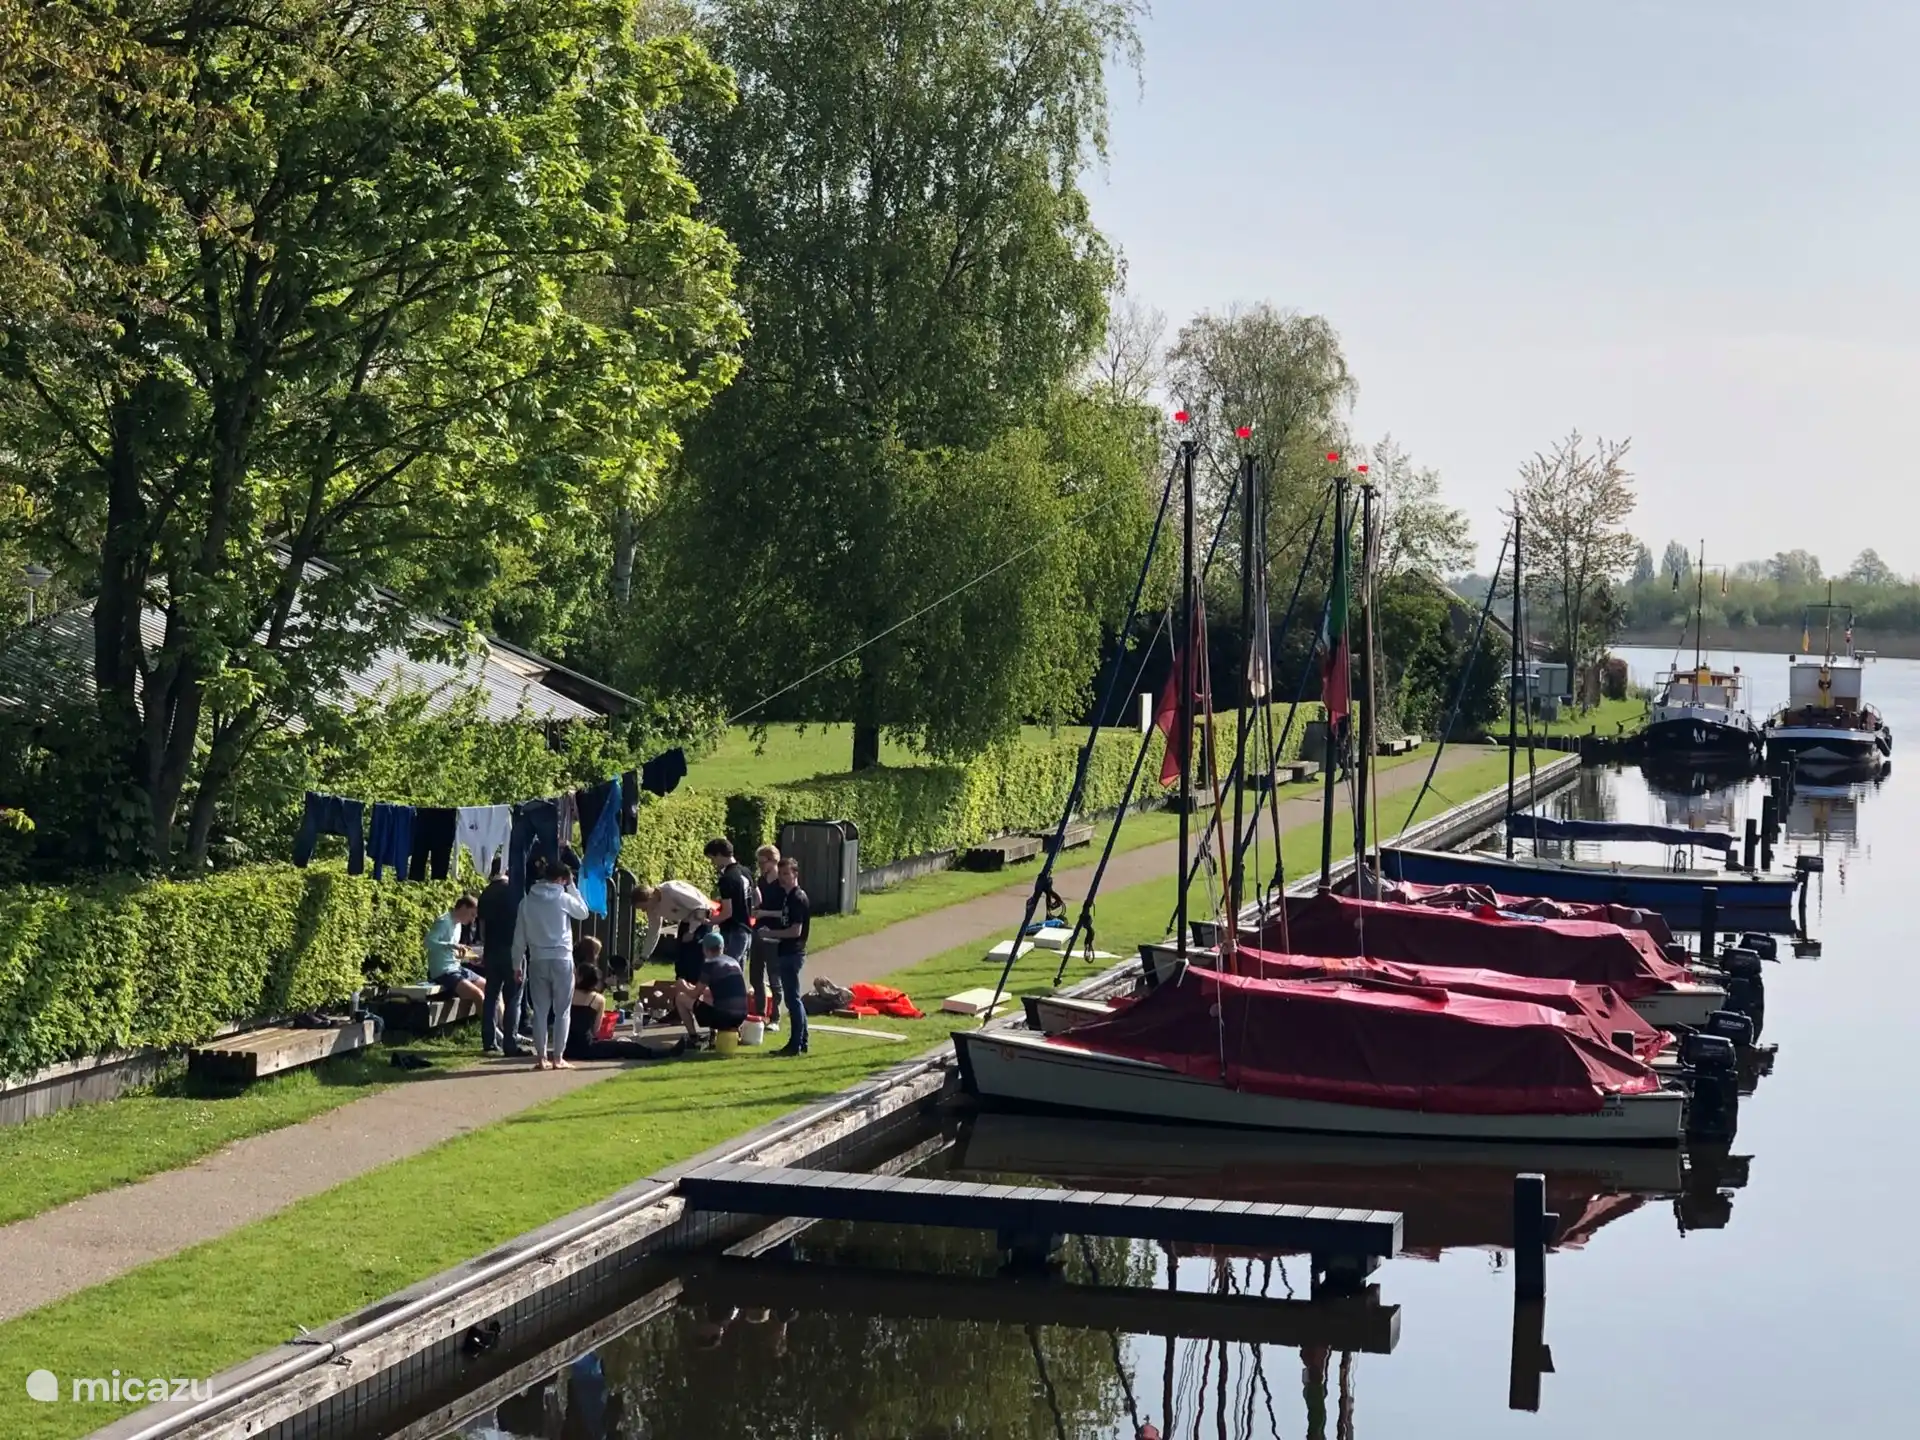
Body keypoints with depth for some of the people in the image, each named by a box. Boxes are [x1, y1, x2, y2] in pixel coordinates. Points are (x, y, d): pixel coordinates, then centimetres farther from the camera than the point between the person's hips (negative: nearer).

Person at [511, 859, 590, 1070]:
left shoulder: (528, 901, 5)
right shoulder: (563, 898, -4)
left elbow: (519, 936, 7)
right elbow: (583, 912, 15)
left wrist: (517, 963, 14)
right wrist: (572, 887, 15)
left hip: (537, 961, 3)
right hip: (561, 960, -3)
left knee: (540, 1011, 6)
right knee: (561, 1011, 3)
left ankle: (541, 1057, 5)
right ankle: (558, 1058, 1)